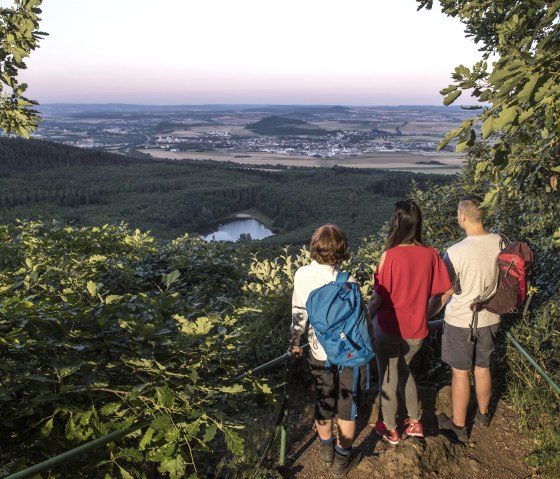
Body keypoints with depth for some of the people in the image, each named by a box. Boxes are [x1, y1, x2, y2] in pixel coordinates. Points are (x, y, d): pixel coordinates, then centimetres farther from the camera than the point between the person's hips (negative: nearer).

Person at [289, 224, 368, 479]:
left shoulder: (302, 275, -13)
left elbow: (298, 313, -2)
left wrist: (295, 341, 13)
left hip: (319, 353, 4)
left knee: (323, 403, 24)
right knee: (347, 408, 17)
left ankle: (327, 451, 44)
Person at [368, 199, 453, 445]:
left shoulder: (390, 256, -21)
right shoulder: (430, 254, -9)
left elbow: (378, 297, -16)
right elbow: (441, 290, -1)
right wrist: (425, 314, 14)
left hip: (388, 328, -4)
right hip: (416, 331, 4)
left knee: (388, 377, 17)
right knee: (404, 369, 29)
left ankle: (390, 429, 35)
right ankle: (415, 422, 36)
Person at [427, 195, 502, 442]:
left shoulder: (457, 252, -24)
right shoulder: (501, 243, -9)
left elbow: (442, 294, -17)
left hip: (461, 322, -5)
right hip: (490, 319, 5)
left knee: (460, 373, 10)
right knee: (483, 368, 22)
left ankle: (459, 426, 24)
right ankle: (483, 415, 42)